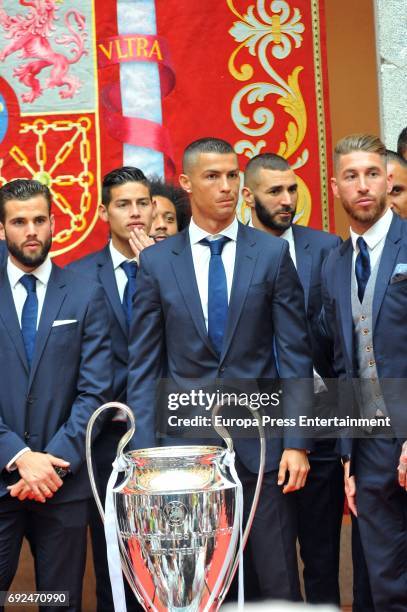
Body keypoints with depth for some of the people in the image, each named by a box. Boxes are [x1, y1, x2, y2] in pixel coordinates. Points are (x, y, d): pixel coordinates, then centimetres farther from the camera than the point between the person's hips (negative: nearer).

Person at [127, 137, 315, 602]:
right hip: (183, 441, 1)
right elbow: (143, 365, 3)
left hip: (259, 441, 0)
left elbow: (294, 355, 1)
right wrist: (144, 451, -3)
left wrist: (296, 442, -5)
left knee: (278, 581, 5)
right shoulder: (156, 261, 4)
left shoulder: (272, 253, 2)